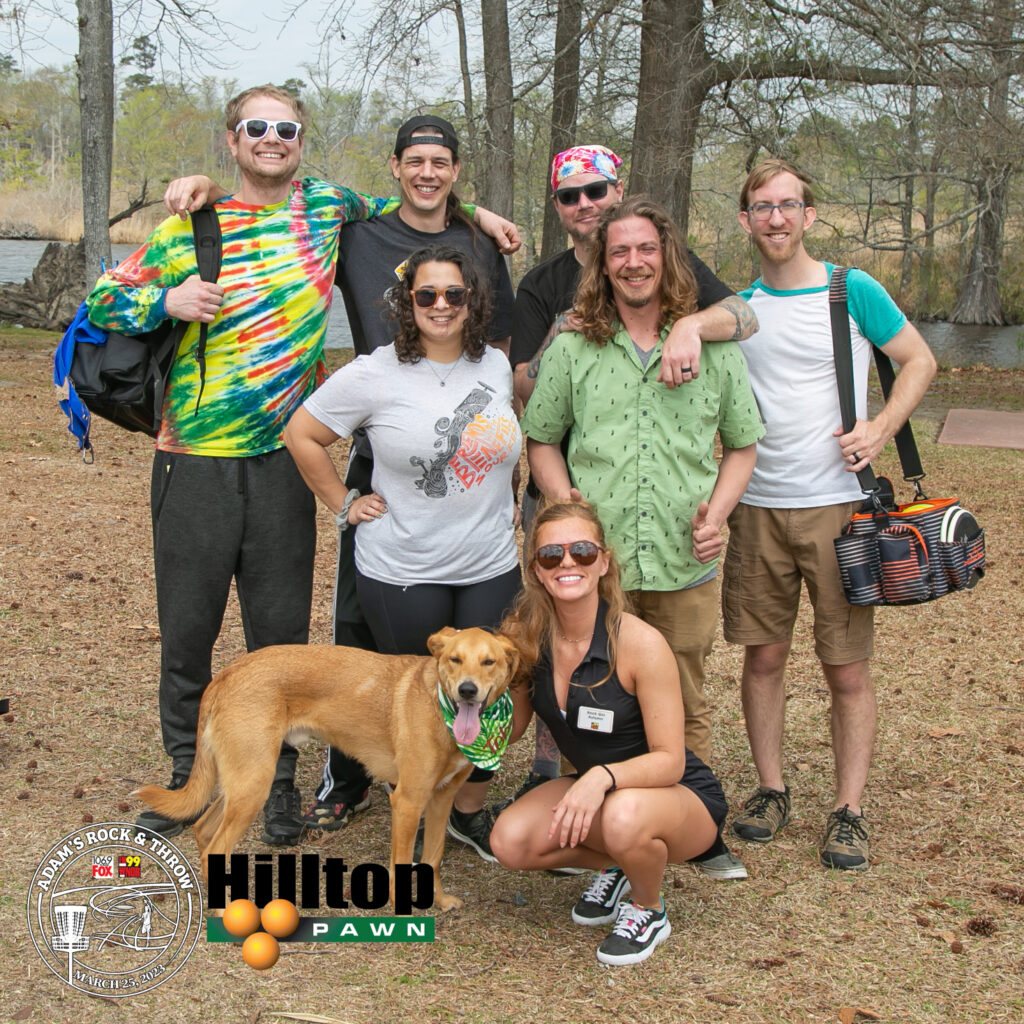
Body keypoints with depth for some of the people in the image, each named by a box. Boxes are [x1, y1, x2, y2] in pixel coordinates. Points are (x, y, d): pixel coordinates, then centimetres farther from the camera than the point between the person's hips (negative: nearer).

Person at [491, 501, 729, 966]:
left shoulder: (641, 644, -26)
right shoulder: (526, 636, -12)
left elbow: (670, 760, -23)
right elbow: (510, 727, 2)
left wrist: (603, 776, -42)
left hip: (685, 798, -5)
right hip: (593, 789, 5)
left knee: (624, 816, -38)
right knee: (510, 841, -20)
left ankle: (649, 909, -2)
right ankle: (612, 866, 12)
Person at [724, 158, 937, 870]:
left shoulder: (853, 292, -2)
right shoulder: (739, 307, 8)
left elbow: (920, 360, 4)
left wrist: (883, 428, -10)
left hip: (837, 504, -3)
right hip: (757, 509, 3)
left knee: (847, 668, 1)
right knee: (764, 655, 9)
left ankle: (849, 811, 13)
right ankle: (771, 789, 24)